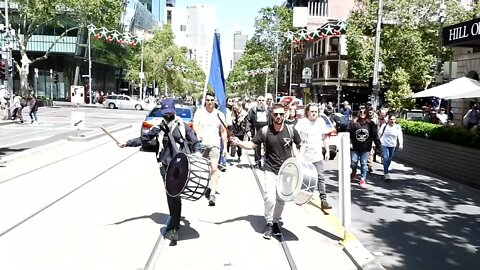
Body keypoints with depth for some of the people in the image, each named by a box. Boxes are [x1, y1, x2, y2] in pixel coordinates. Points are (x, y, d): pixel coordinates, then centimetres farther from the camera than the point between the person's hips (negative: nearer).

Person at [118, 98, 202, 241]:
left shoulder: (183, 126, 5)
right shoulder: (159, 128, 10)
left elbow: (194, 141, 7)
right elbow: (143, 138, 10)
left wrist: (197, 152, -12)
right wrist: (127, 143, -1)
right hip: (165, 165, 3)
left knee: (176, 194, -9)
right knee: (170, 194, 5)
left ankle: (173, 226, -5)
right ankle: (174, 224, 18)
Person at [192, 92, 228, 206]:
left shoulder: (219, 114, 10)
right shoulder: (199, 112, 5)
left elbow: (223, 131, 13)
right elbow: (195, 125, -10)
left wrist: (225, 147, 9)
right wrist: (198, 133, -33)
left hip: (215, 144, -1)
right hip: (201, 144, 1)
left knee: (214, 168, -17)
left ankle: (212, 194, -22)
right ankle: (205, 188, 33)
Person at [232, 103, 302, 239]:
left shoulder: (291, 131, -5)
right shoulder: (264, 131, -7)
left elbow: (298, 145, 10)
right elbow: (252, 144, -4)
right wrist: (239, 143, -21)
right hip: (270, 170, -1)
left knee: (281, 199, 9)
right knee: (269, 198, -13)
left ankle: (275, 222, 30)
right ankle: (269, 224, 9)